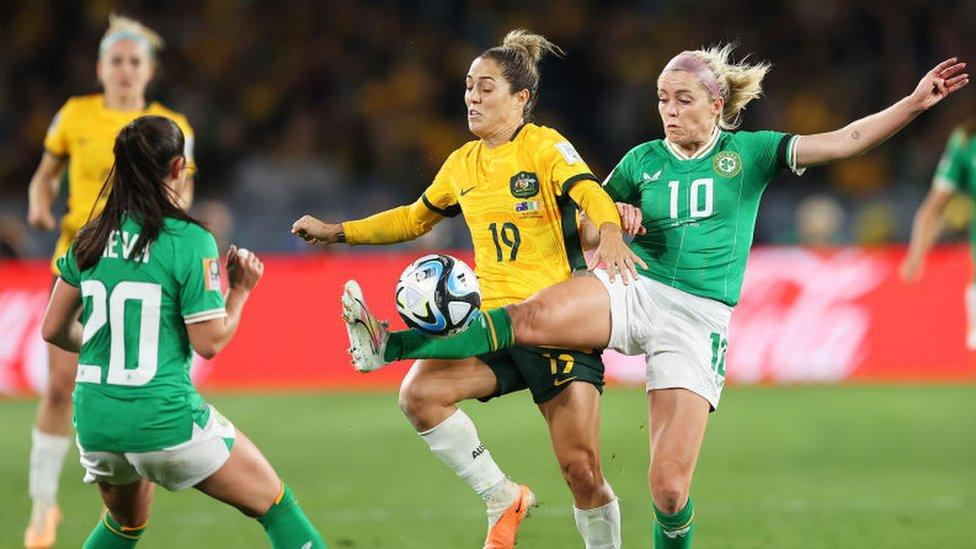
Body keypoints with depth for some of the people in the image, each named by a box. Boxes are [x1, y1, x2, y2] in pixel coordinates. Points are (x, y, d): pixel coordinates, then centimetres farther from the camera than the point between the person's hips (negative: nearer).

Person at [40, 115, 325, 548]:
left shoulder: (90, 240, 5)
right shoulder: (189, 241, -11)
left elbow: (54, 330, 11)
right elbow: (210, 342, -12)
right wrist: (241, 289, 5)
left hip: (94, 422, 6)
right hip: (164, 420, -6)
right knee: (278, 508, 10)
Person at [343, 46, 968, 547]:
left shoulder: (748, 154, 5)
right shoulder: (643, 160, 11)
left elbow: (845, 140, 0)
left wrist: (916, 101, -9)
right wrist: (615, 217, 1)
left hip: (697, 321, -1)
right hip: (631, 292, 1)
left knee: (670, 488, -10)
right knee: (534, 316, -30)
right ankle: (387, 345, -33)